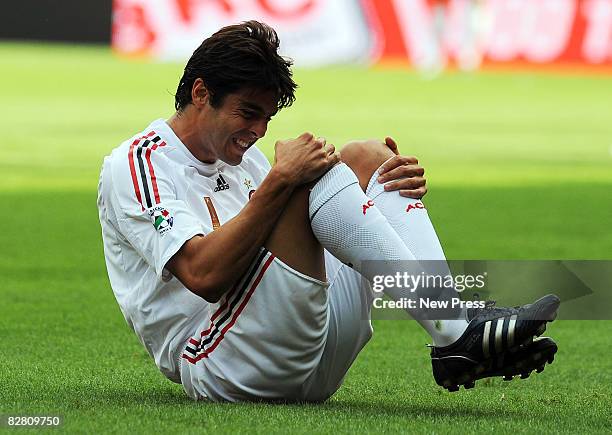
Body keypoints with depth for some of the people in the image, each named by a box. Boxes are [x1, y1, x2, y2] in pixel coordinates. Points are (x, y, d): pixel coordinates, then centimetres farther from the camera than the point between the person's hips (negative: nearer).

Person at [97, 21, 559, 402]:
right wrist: (281, 180, -23)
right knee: (308, 171, -21)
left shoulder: (240, 158, 25)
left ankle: (456, 346, -17)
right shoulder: (135, 164, -2)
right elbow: (203, 275, -20)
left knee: (367, 157, 4)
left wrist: (397, 186, 1)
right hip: (214, 366, -8)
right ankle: (454, 329, -29)